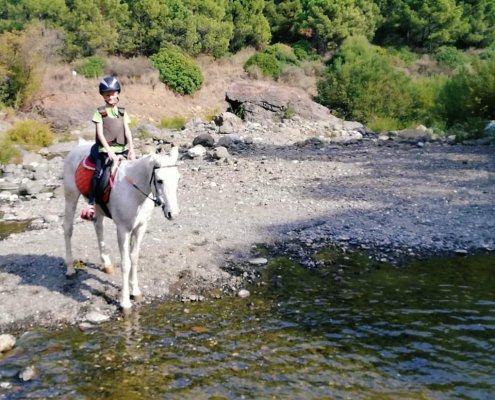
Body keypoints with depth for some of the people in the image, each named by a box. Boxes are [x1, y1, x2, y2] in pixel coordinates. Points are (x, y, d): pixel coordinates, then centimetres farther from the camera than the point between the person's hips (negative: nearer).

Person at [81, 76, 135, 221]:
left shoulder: (122, 112, 12)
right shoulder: (100, 112, 3)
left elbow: (127, 131, 4)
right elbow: (100, 133, -5)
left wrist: (131, 150, -10)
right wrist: (109, 151, -17)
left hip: (122, 149, 4)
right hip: (105, 149, -4)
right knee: (99, 173, -20)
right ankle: (90, 204, -14)